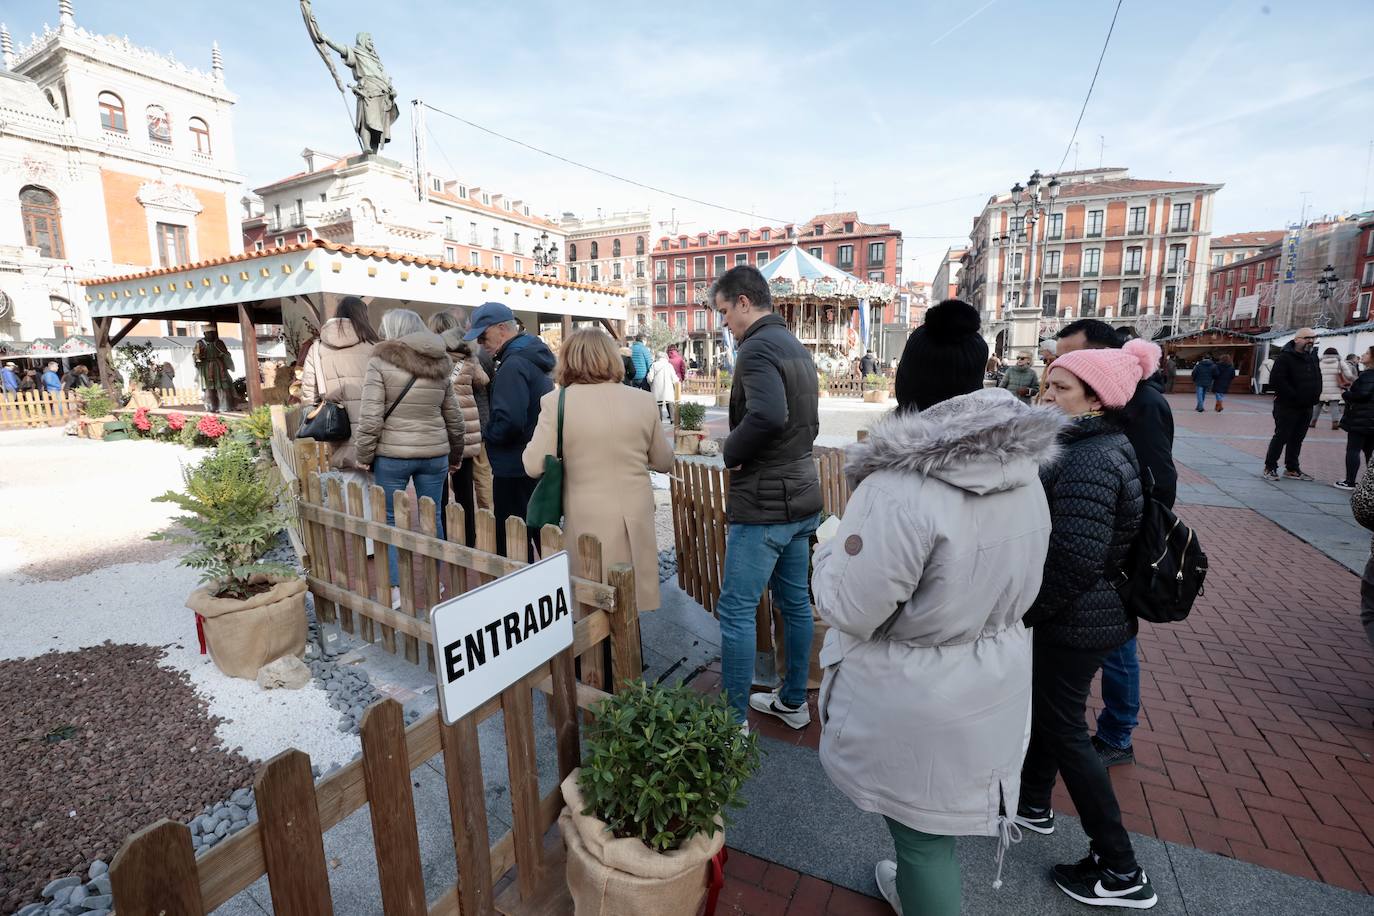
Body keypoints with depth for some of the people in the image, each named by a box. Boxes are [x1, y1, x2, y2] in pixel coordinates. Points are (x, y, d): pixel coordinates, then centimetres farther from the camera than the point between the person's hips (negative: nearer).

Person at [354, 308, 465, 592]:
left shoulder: (380, 362, -6)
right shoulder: (440, 365, 9)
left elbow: (370, 417, -11)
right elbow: (454, 418, 11)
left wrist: (364, 455, -1)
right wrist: (455, 452, 20)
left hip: (392, 455, -3)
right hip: (435, 453, 4)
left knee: (390, 520, 9)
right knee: (432, 519, 11)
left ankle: (396, 589, 10)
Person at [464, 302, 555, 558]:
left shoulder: (513, 365, -18)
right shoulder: (532, 358, 12)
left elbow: (508, 422, -29)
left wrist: (487, 432, -10)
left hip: (515, 470, -10)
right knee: (541, 535, 18)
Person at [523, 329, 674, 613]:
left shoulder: (556, 401, -9)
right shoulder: (643, 400, -2)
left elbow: (534, 466, -8)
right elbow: (664, 462, 8)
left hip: (587, 521, -2)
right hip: (635, 519, 2)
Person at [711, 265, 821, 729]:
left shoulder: (757, 348, -16)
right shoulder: (795, 347, 15)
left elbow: (768, 415, -34)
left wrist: (731, 451, -17)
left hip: (764, 502, -10)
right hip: (801, 496, 10)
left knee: (735, 610, 0)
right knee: (795, 602, 18)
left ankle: (734, 721, 11)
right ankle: (793, 701, 33)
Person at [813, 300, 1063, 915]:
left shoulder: (899, 488, -31)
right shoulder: (1023, 473, -6)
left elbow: (847, 609, -22)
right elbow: (1019, 585, 8)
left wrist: (832, 547, -5)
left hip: (915, 702, -7)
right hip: (991, 684, 8)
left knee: (922, 833, 16)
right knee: (938, 818, 30)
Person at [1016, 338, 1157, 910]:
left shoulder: (1088, 461, -26)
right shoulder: (1103, 444, 5)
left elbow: (1075, 559, -30)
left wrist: (1024, 611, -16)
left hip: (1075, 621, -10)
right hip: (1091, 611, 10)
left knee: (1063, 726, 6)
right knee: (1045, 705, 24)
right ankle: (1033, 802, 45)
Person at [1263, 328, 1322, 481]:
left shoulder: (1313, 355, 12)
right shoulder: (1285, 357, -14)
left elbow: (1317, 377, 22)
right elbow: (1276, 380, -22)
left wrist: (1315, 396, 9)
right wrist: (1294, 395, -21)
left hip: (1306, 406, 8)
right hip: (1287, 406, -7)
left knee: (1297, 439, 12)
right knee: (1281, 437, -3)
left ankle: (1292, 469, 19)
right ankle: (1270, 468, 6)